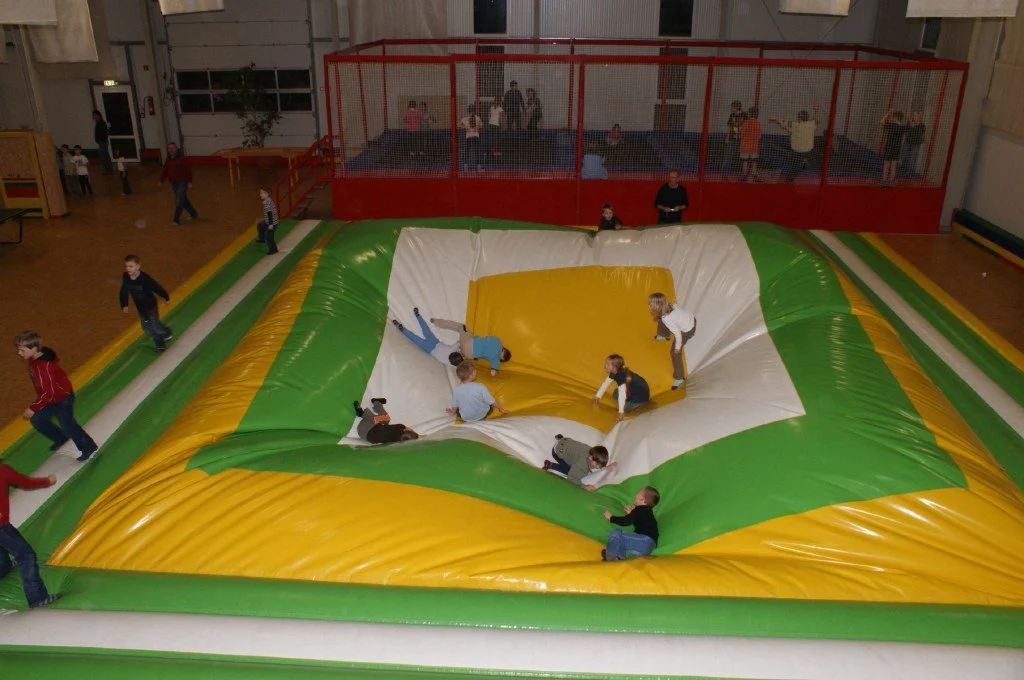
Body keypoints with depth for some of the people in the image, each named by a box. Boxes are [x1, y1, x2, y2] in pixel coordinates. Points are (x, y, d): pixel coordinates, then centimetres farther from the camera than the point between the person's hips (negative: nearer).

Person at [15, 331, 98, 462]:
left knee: (68, 425, 4)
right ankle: (61, 439, 38)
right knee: (37, 420, 19)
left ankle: (89, 448, 21)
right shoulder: (34, 359, -5)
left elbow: (48, 392, -31)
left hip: (62, 398, -9)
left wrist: (33, 408, -23)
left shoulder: (43, 366, -34)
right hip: (51, 398, 9)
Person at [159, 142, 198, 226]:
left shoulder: (182, 158, -10)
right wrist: (161, 181, 2)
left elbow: (188, 170, -12)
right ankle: (194, 214, 33)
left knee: (179, 201, -10)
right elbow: (165, 171, 13)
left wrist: (189, 182, -18)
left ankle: (176, 220, -7)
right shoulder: (168, 160, 9)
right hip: (174, 184, 7)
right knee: (183, 200, 16)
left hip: (182, 182, -7)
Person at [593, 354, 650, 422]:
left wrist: (621, 412, -42)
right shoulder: (614, 373, -7)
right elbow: (605, 383, 8)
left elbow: (622, 395, -40)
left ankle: (643, 402, -1)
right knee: (615, 393, 13)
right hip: (633, 389, 9)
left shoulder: (621, 376, -35)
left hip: (642, 394, -9)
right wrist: (598, 396, 10)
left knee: (625, 407, -19)